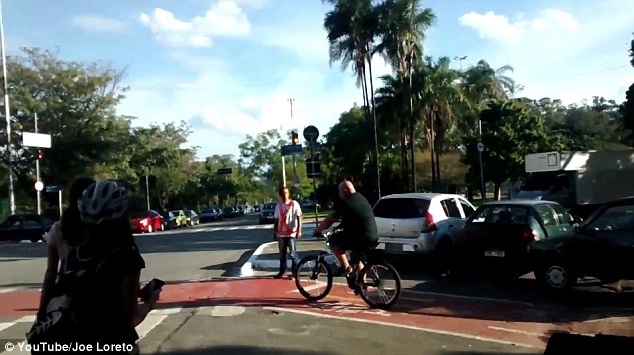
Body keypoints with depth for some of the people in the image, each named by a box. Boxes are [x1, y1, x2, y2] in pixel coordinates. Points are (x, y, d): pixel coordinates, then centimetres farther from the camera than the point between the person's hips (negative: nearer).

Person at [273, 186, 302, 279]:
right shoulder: (278, 206, 11)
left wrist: (299, 231, -17)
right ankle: (282, 271, 19)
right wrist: (274, 233, 12)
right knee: (282, 254, 11)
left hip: (291, 233, -5)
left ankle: (295, 272, 3)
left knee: (293, 253, -2)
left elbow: (299, 218, -9)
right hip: (281, 233, 5)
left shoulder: (294, 204, -4)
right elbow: (276, 220, 15)